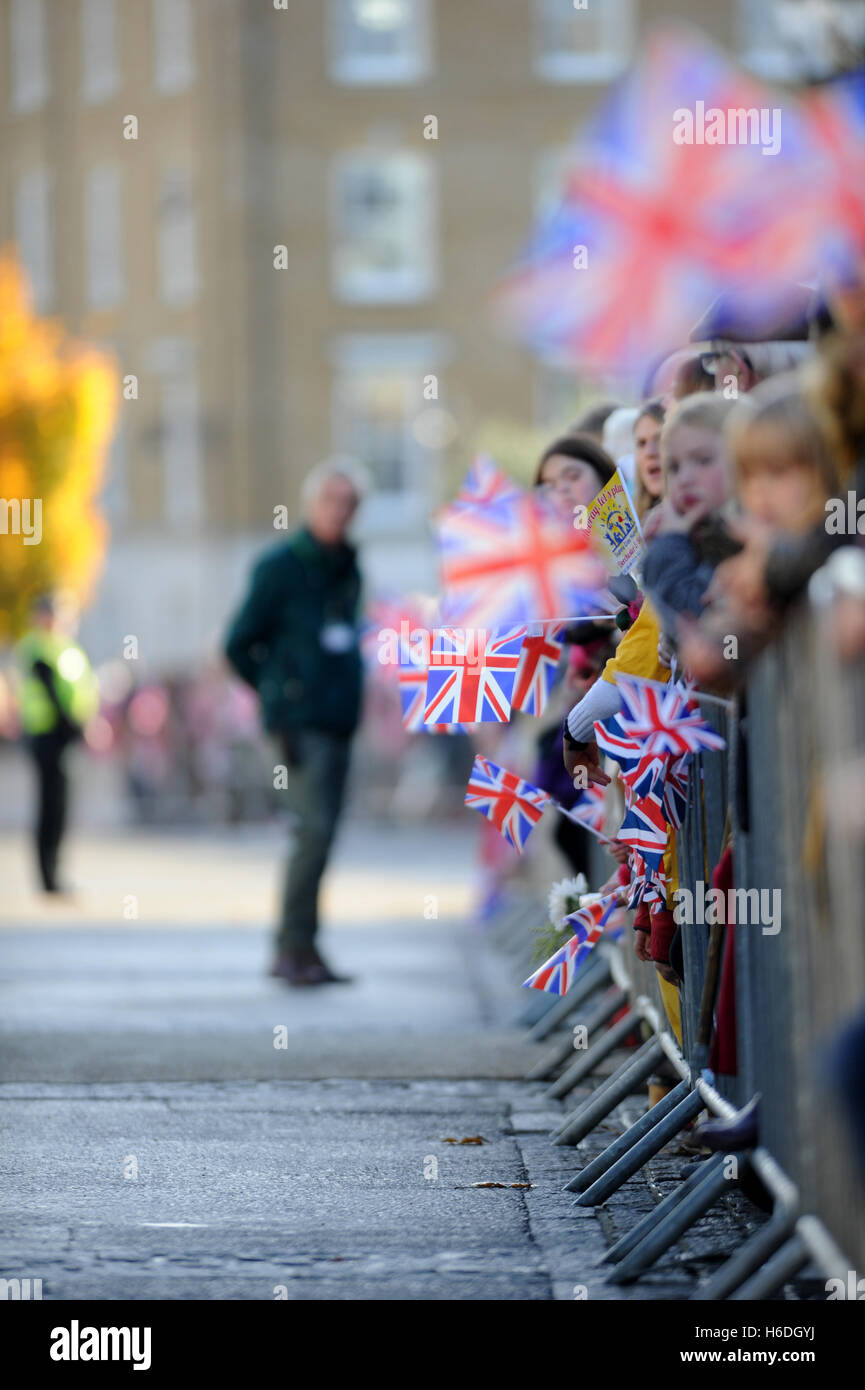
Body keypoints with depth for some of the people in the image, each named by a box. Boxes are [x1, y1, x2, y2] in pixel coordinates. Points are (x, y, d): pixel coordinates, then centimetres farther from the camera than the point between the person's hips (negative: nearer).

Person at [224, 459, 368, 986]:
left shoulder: (349, 569, 16)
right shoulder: (281, 566, -4)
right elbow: (239, 644, -2)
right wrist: (279, 695, 0)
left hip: (339, 720, 7)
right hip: (300, 724, -7)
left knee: (322, 833, 7)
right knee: (315, 828, -16)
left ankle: (294, 950, 12)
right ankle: (297, 948, -13)